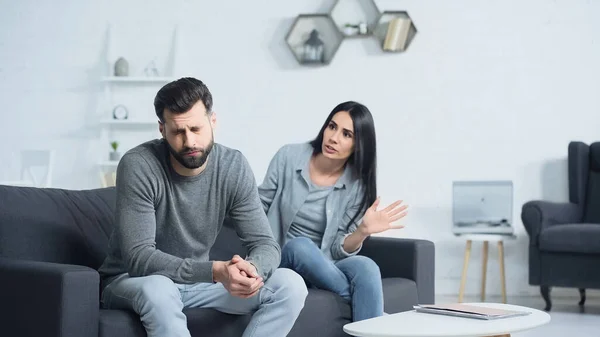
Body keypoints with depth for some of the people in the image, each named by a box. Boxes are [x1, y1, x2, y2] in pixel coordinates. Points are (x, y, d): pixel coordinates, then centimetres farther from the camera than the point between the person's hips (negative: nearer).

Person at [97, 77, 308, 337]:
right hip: (131, 281, -4)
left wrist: (251, 268, -37)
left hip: (196, 280, 5)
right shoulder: (138, 166, -23)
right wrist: (215, 271, -42)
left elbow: (265, 244, -10)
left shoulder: (233, 166, -10)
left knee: (290, 286, -15)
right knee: (156, 289, -41)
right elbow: (138, 259, -29)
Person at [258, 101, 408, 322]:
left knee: (365, 267, -33)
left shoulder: (357, 184, -2)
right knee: (300, 245, -36)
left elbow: (339, 250, -4)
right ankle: (359, 301, -19)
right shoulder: (289, 157, -5)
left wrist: (363, 231, -24)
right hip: (281, 261, 0)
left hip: (326, 267, 1)